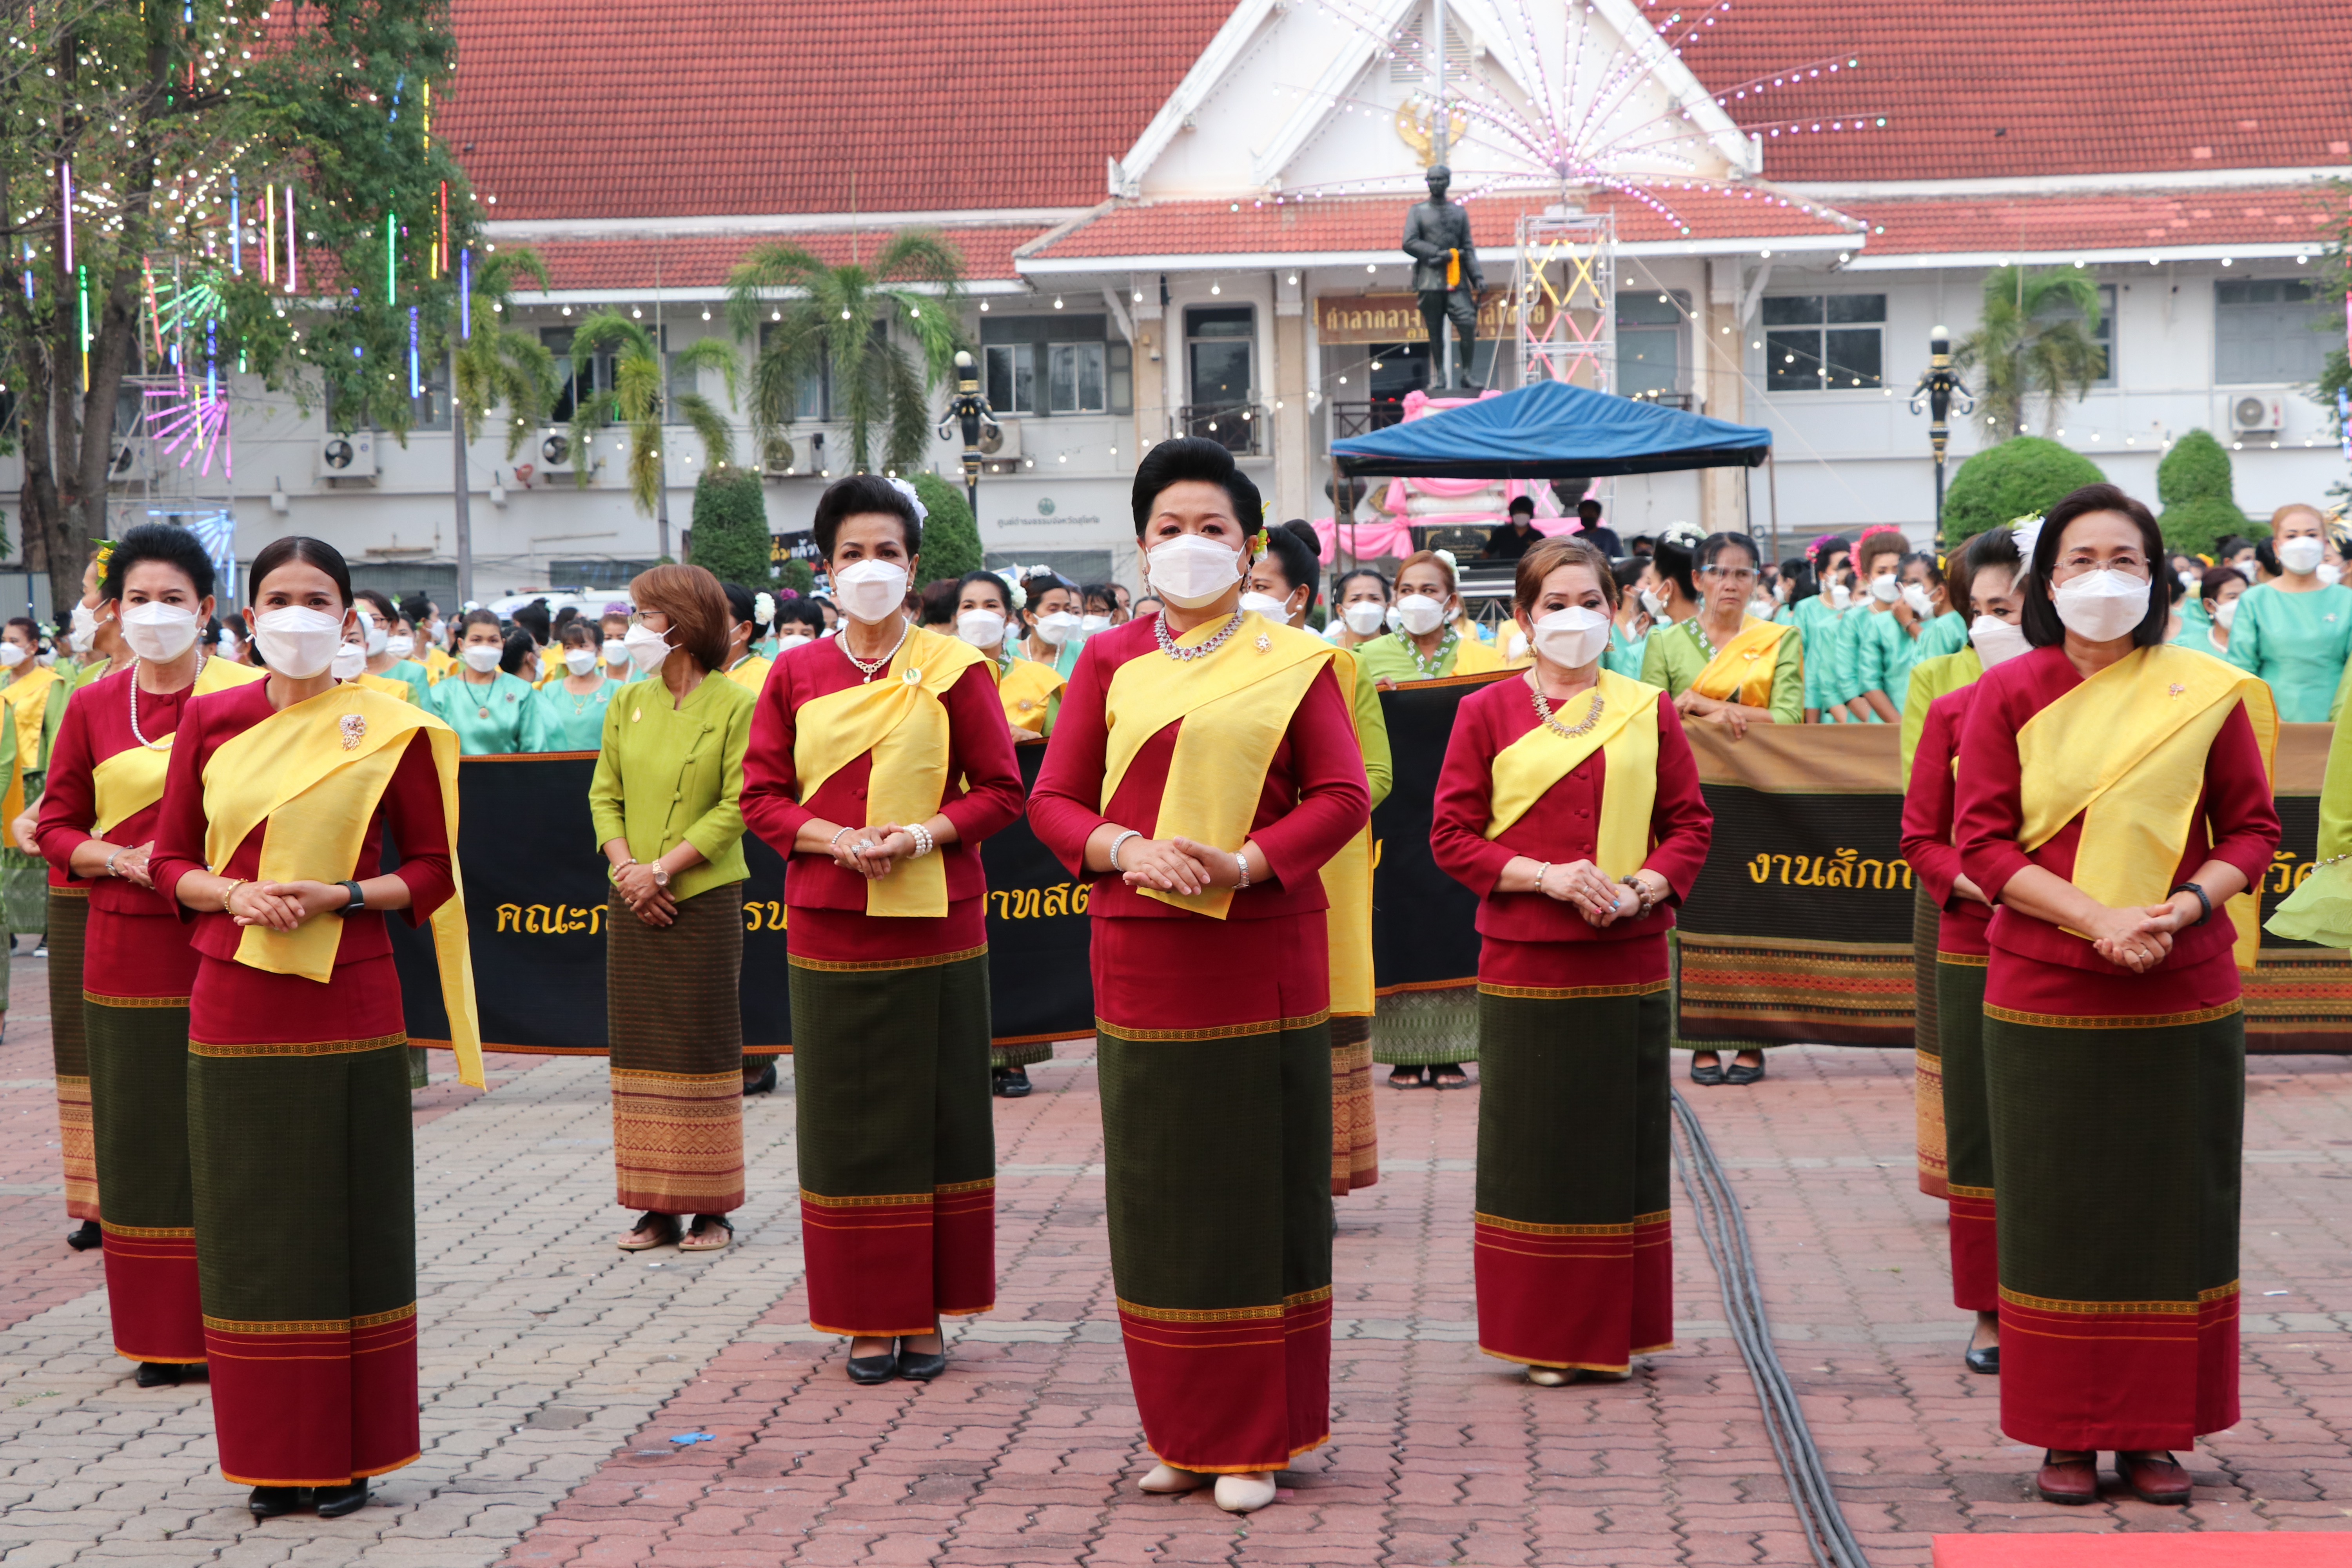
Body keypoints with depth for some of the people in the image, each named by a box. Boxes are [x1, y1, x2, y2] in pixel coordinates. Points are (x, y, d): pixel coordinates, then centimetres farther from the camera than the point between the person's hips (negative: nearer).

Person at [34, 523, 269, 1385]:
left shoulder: (248, 696, -2)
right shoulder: (92, 708, 7)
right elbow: (57, 828, 11)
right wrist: (122, 858, -8)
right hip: (128, 952, 3)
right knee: (143, 1137, 6)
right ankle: (163, 1335, 15)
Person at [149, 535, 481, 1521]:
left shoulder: (391, 730, -1)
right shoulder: (210, 721, 5)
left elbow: (433, 872, 3)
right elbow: (170, 861, 9)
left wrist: (341, 896, -13)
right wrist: (234, 895, -11)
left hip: (348, 1007, -2)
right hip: (234, 1007, 2)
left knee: (351, 1222, 2)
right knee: (251, 1226, 5)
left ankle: (349, 1455, 12)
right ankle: (273, 1457, 14)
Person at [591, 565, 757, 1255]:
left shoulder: (735, 706, -6)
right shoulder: (627, 705, 10)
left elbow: (737, 806, -10)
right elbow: (604, 793, 10)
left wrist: (663, 868, -15)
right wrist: (625, 867, -6)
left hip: (704, 899, -5)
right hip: (632, 905, 5)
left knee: (704, 1049, -1)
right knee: (642, 1050, 6)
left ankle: (712, 1210, 6)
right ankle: (657, 1207, 12)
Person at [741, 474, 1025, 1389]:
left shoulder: (953, 669, 1)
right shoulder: (794, 675, 6)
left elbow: (1001, 789, 1)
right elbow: (761, 796, 6)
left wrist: (927, 833, -16)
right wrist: (833, 838, -12)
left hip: (935, 926, -1)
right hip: (829, 928, 1)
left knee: (934, 1115, 3)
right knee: (846, 1118, 3)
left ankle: (927, 1313, 11)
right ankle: (870, 1320, 11)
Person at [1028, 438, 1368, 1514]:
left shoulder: (1294, 661, 3)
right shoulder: (1110, 662, 10)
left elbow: (1342, 797, -4)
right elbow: (1054, 800, 5)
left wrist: (1244, 862, -18)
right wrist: (1129, 850, -14)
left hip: (1261, 957, -2)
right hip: (1140, 957, 2)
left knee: (1259, 1190, 1)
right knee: (1157, 1192, 6)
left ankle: (1257, 1439, 10)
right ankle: (1181, 1432, 17)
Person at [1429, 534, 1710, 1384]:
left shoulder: (1649, 711, 8)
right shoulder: (1487, 713, 3)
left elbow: (1690, 824, 9)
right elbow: (1453, 836, 0)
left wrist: (1644, 886, -10)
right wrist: (1547, 876, -13)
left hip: (1628, 961, 2)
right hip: (1524, 964, -2)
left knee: (1623, 1144, 5)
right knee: (1533, 1147, 1)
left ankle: (1615, 1331, 16)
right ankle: (1544, 1336, 10)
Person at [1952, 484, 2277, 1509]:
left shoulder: (2209, 693, 1)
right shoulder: (2008, 695, 0)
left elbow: (2252, 829, 5)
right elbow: (1980, 843, -4)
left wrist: (2189, 904, -15)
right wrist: (2098, 918, -17)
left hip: (2186, 1000, 1)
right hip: (2044, 1000, 0)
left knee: (2174, 1212, 5)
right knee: (2055, 1217, 4)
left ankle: (2155, 1432, 16)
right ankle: (2066, 1435, 13)